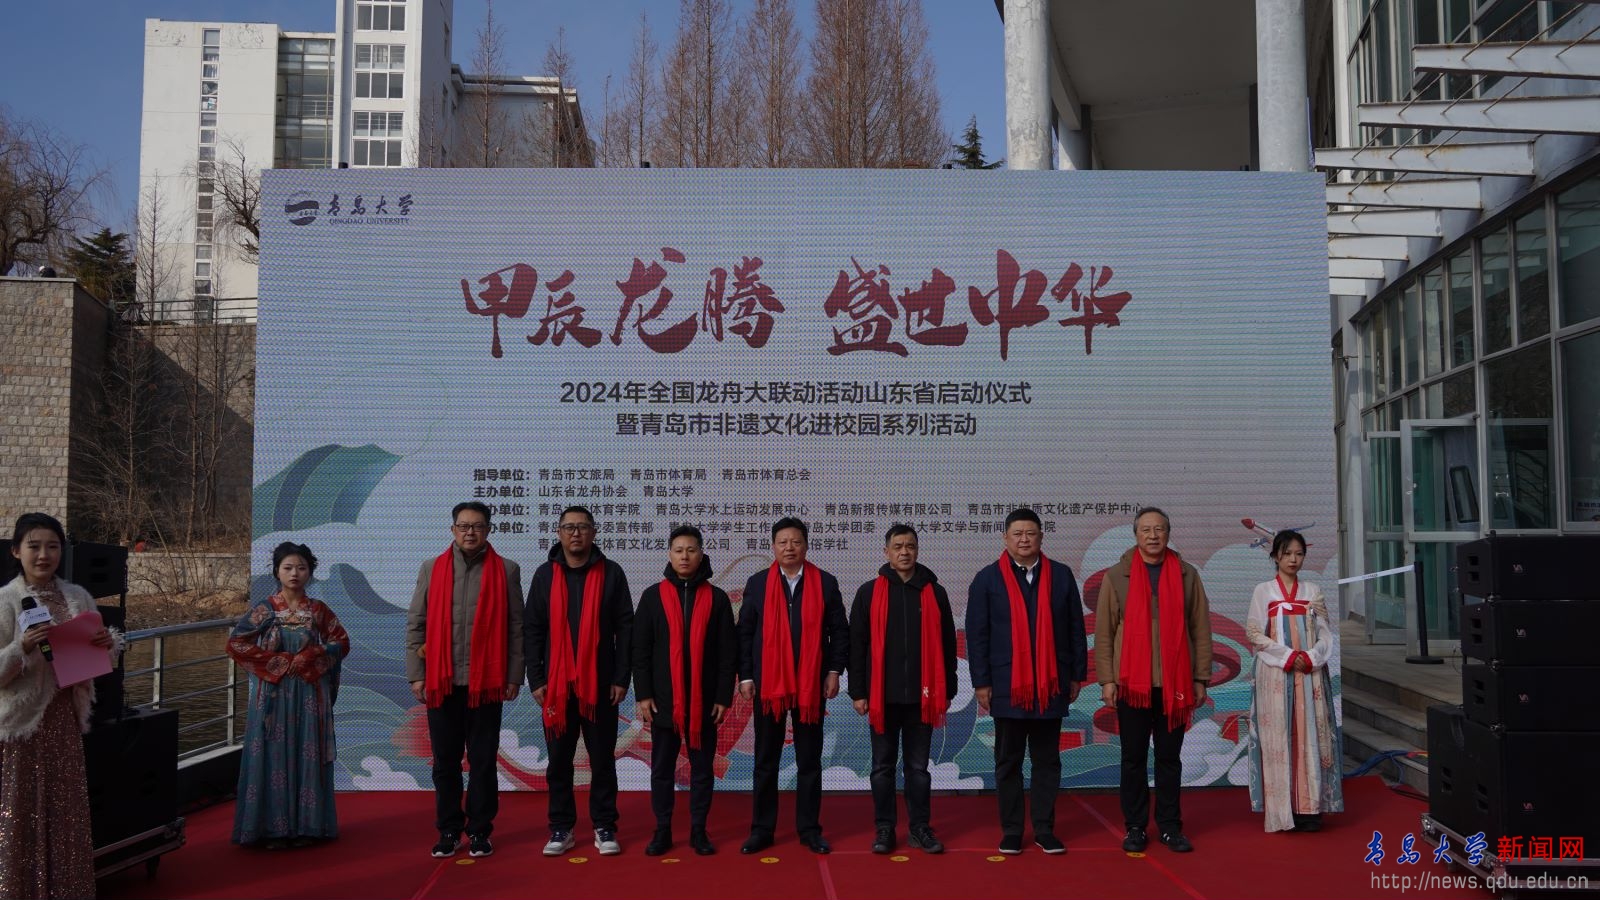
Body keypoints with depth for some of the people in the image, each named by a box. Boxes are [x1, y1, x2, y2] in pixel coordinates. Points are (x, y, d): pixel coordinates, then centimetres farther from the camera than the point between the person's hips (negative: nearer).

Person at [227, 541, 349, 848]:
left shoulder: (319, 610, 6)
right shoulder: (263, 609, 2)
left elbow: (341, 642, 5)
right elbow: (235, 643, -4)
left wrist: (309, 658, -10)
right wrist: (279, 661, -10)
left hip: (310, 695, 1)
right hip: (273, 695, -1)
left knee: (307, 755, 3)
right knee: (273, 755, -1)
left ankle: (305, 825, 10)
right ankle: (271, 827, 6)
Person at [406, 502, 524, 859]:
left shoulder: (506, 571, 3)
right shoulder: (432, 569, 8)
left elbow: (515, 628, 2)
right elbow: (416, 625, 7)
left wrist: (513, 677, -3)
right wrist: (417, 675, 1)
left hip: (486, 683, -1)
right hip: (441, 682, 2)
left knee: (483, 761, 4)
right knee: (445, 761, 8)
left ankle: (479, 831, 14)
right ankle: (449, 830, 19)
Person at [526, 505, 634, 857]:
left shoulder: (611, 573, 2)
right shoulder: (545, 575, 6)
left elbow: (625, 628, 1)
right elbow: (533, 630, 5)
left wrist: (622, 677, -5)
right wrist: (535, 679, -2)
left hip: (600, 684, -1)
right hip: (556, 685, 1)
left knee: (602, 759, 5)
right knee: (559, 760, 7)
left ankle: (604, 828, 14)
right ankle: (561, 828, 17)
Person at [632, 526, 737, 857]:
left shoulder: (716, 598, 3)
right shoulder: (653, 596, 3)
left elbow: (728, 653, 3)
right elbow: (640, 650, 2)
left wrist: (724, 697, -3)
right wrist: (643, 695, -5)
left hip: (704, 702, 0)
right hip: (663, 701, 0)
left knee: (702, 768, 7)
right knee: (662, 769, 7)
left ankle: (699, 831, 17)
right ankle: (662, 830, 16)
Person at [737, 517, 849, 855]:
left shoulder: (825, 583, 3)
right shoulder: (757, 584, 3)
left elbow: (839, 631, 3)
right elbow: (744, 633, 3)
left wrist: (835, 671, -4)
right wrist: (745, 676, -3)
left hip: (811, 685, 0)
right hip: (767, 684, 0)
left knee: (809, 760, 7)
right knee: (765, 761, 7)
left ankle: (809, 829, 16)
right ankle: (762, 829, 15)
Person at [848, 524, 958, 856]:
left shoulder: (935, 593, 5)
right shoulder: (869, 593, 2)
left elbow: (947, 646, 8)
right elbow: (857, 646, 1)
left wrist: (948, 692, 5)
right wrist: (858, 692, -3)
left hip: (921, 696, 1)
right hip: (882, 696, -1)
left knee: (918, 766, 8)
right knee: (883, 766, 7)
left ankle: (919, 828, 18)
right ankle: (884, 829, 16)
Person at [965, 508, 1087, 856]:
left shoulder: (1061, 575, 5)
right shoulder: (988, 579, 0)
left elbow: (1076, 629, 7)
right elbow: (976, 635, -1)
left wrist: (1078, 674, 4)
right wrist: (981, 682, -5)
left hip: (1051, 685, 1)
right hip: (1007, 686, -1)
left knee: (1047, 760, 8)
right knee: (1008, 761, 7)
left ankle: (1045, 830, 17)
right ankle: (1011, 831, 15)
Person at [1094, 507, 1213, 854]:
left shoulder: (1187, 575, 4)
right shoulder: (1117, 576, 1)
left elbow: (1200, 630, 5)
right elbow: (1104, 632, 0)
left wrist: (1201, 678, 2)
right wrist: (1107, 679, -5)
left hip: (1174, 684, 1)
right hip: (1132, 683, -1)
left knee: (1169, 758, 8)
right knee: (1133, 758, 6)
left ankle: (1170, 826, 19)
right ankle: (1135, 828, 15)